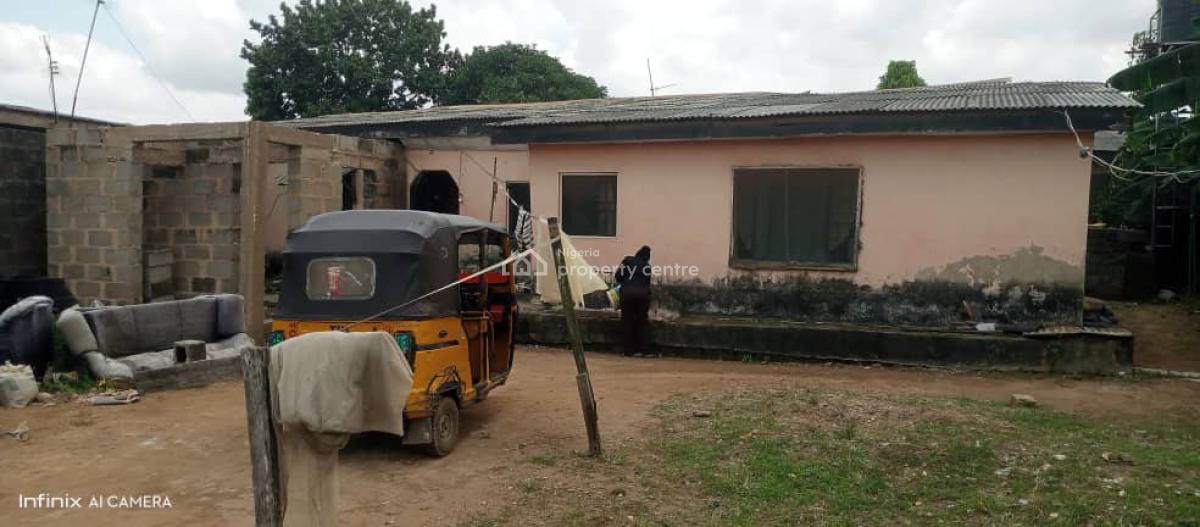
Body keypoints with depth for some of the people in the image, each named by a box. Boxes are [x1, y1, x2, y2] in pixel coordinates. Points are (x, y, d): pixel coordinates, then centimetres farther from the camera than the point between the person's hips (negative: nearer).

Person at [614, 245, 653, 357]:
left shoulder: (627, 261, 9)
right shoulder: (647, 265, 10)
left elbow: (617, 276, 3)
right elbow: (650, 282, 5)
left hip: (627, 292, 0)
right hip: (643, 293, 0)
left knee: (628, 322, 7)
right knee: (643, 322, 9)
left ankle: (629, 350, 8)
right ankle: (644, 350, 5)